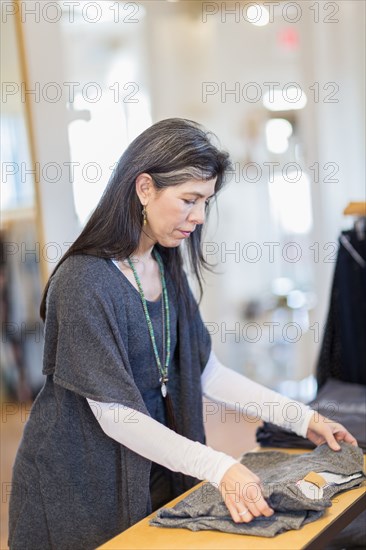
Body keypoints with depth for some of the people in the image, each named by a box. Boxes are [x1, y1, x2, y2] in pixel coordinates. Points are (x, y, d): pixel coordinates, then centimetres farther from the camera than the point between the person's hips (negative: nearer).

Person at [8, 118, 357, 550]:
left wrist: (301, 418, 0)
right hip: (78, 488, -7)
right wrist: (220, 469, -30)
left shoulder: (167, 270, 3)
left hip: (152, 472, 7)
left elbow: (205, 372, 5)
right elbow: (114, 413, -23)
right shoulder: (84, 281, -23)